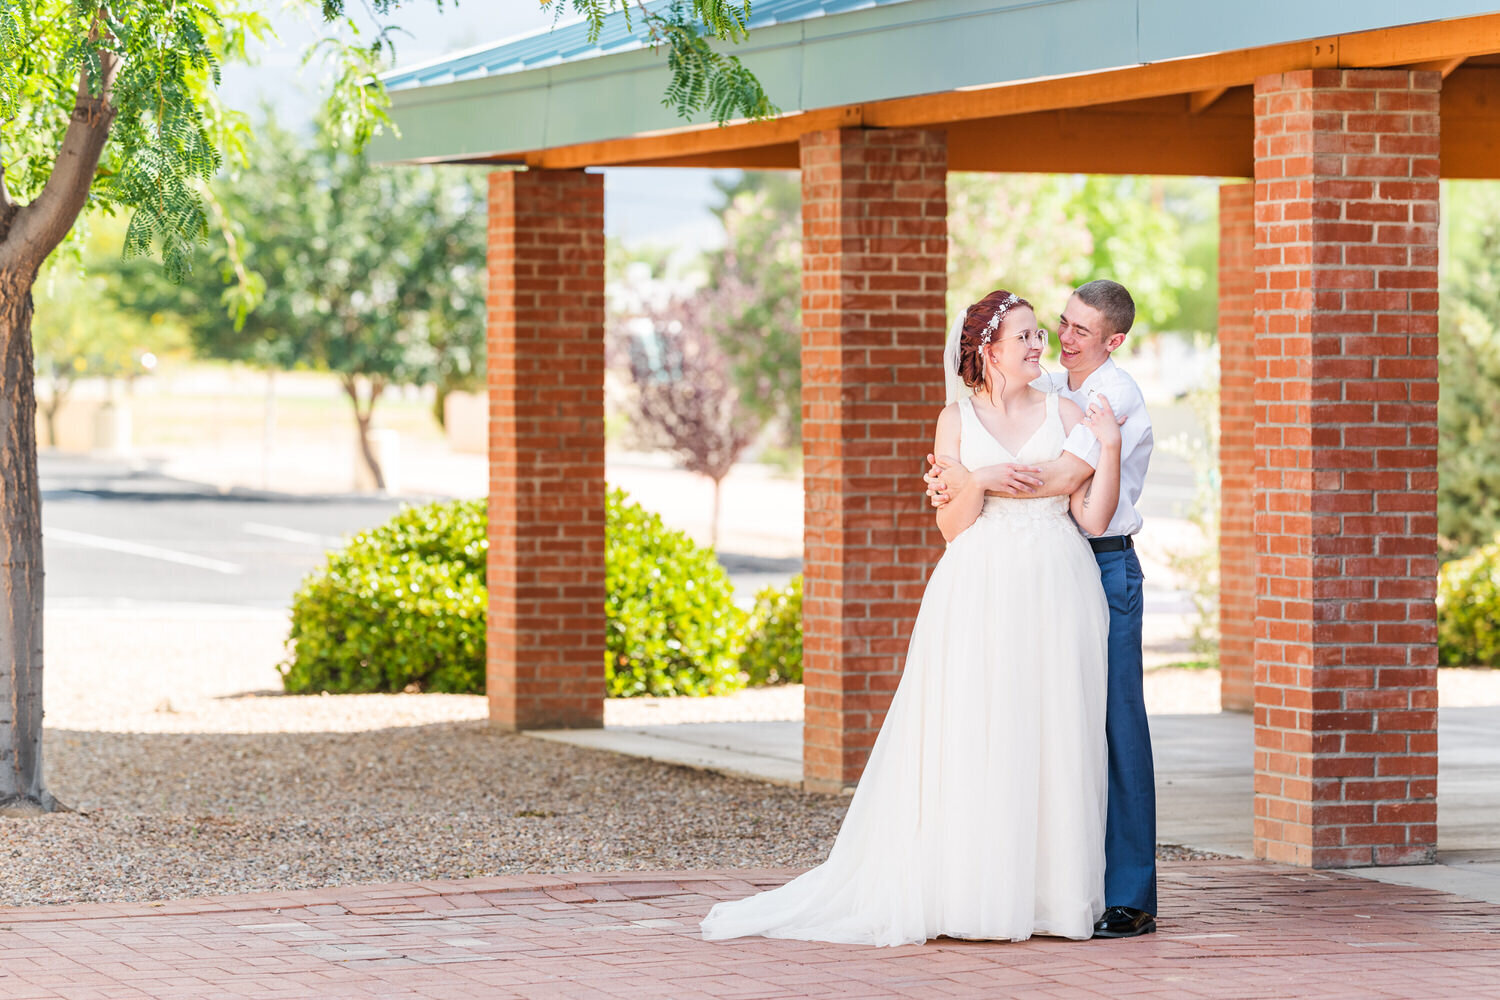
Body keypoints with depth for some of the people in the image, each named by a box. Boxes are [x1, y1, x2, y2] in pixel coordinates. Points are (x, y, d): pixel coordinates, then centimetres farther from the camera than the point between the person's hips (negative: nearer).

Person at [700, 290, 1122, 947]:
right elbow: (954, 528, 0)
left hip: (1056, 592, 1)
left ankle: (1049, 893, 6)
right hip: (981, 591, -1)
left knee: (1051, 741, 1)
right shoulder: (958, 420, 5)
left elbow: (1093, 518, 1)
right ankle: (970, 895, -1)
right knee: (973, 740, -4)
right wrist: (978, 479, -16)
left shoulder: (1066, 415, 8)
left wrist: (1109, 448, -10)